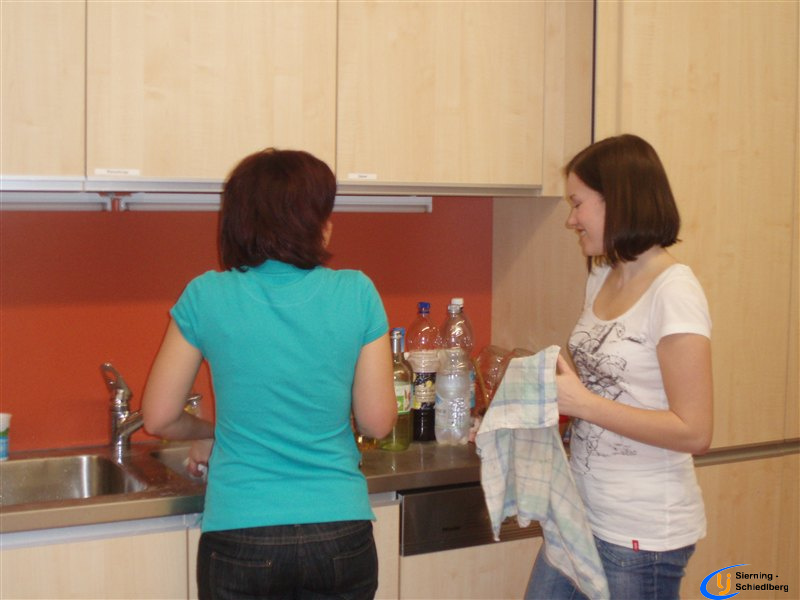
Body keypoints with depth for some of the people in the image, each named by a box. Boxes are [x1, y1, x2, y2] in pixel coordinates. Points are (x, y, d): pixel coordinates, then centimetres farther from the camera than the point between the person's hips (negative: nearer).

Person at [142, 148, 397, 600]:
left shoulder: (205, 297, -6)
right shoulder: (357, 294, -6)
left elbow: (160, 419, 1)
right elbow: (378, 422, -2)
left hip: (240, 537, 0)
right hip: (341, 532, 1)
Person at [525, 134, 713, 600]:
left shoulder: (674, 292, -18)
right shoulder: (602, 279, 7)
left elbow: (693, 433, -20)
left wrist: (583, 402, -22)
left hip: (643, 530, -7)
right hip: (584, 510, 8)